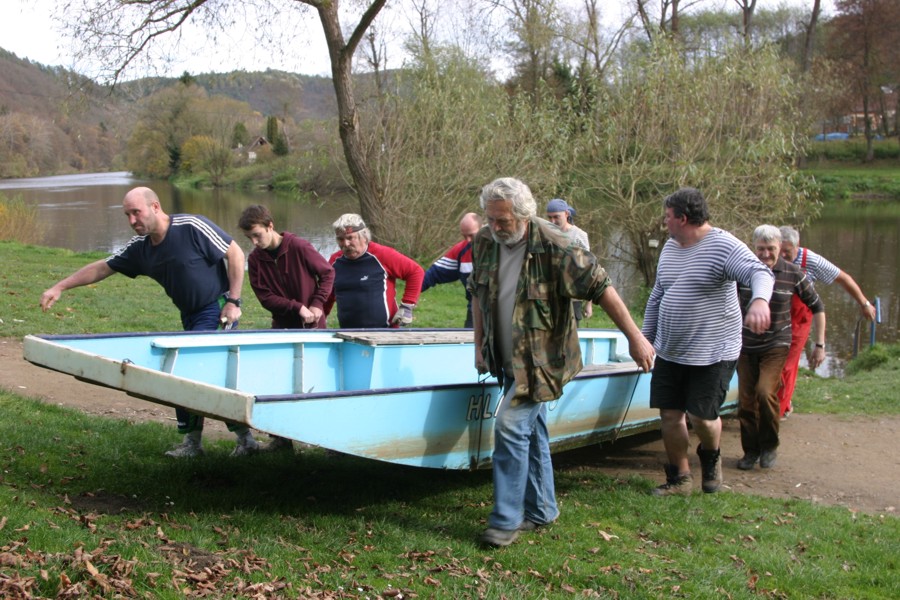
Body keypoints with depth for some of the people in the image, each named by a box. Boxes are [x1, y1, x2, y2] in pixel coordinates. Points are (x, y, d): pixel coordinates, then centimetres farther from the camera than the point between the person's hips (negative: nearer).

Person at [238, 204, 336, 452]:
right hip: (282, 326, 4)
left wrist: (317, 304, -13)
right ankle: (281, 437, 14)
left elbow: (327, 273, -4)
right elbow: (265, 297, -7)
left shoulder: (299, 247, -14)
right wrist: (297, 307, -18)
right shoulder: (255, 259, -4)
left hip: (312, 324, -4)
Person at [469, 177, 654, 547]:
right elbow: (478, 294, 13)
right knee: (532, 433, 15)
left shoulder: (553, 247, -20)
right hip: (507, 360, 6)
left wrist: (635, 338, -16)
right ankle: (542, 510, 28)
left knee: (511, 427, -15)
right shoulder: (484, 243, -2)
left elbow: (601, 288, -17)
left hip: (540, 361, -6)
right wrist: (479, 345, 12)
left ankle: (506, 520, -6)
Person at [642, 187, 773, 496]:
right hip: (669, 353, 7)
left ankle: (711, 458, 30)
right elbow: (657, 297, 18)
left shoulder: (723, 246, -15)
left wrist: (759, 301, -51)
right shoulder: (670, 247, 10)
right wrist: (646, 338, 18)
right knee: (670, 413, 7)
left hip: (712, 354, -7)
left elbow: (760, 273, -30)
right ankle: (679, 478, 23)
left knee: (701, 416, -4)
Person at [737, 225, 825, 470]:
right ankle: (751, 451, 21)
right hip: (746, 346, 2)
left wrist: (820, 345, 3)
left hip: (776, 345, -2)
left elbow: (817, 307, 4)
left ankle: (769, 446, 2)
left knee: (766, 392, -20)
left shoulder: (793, 274, -8)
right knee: (746, 400, 3)